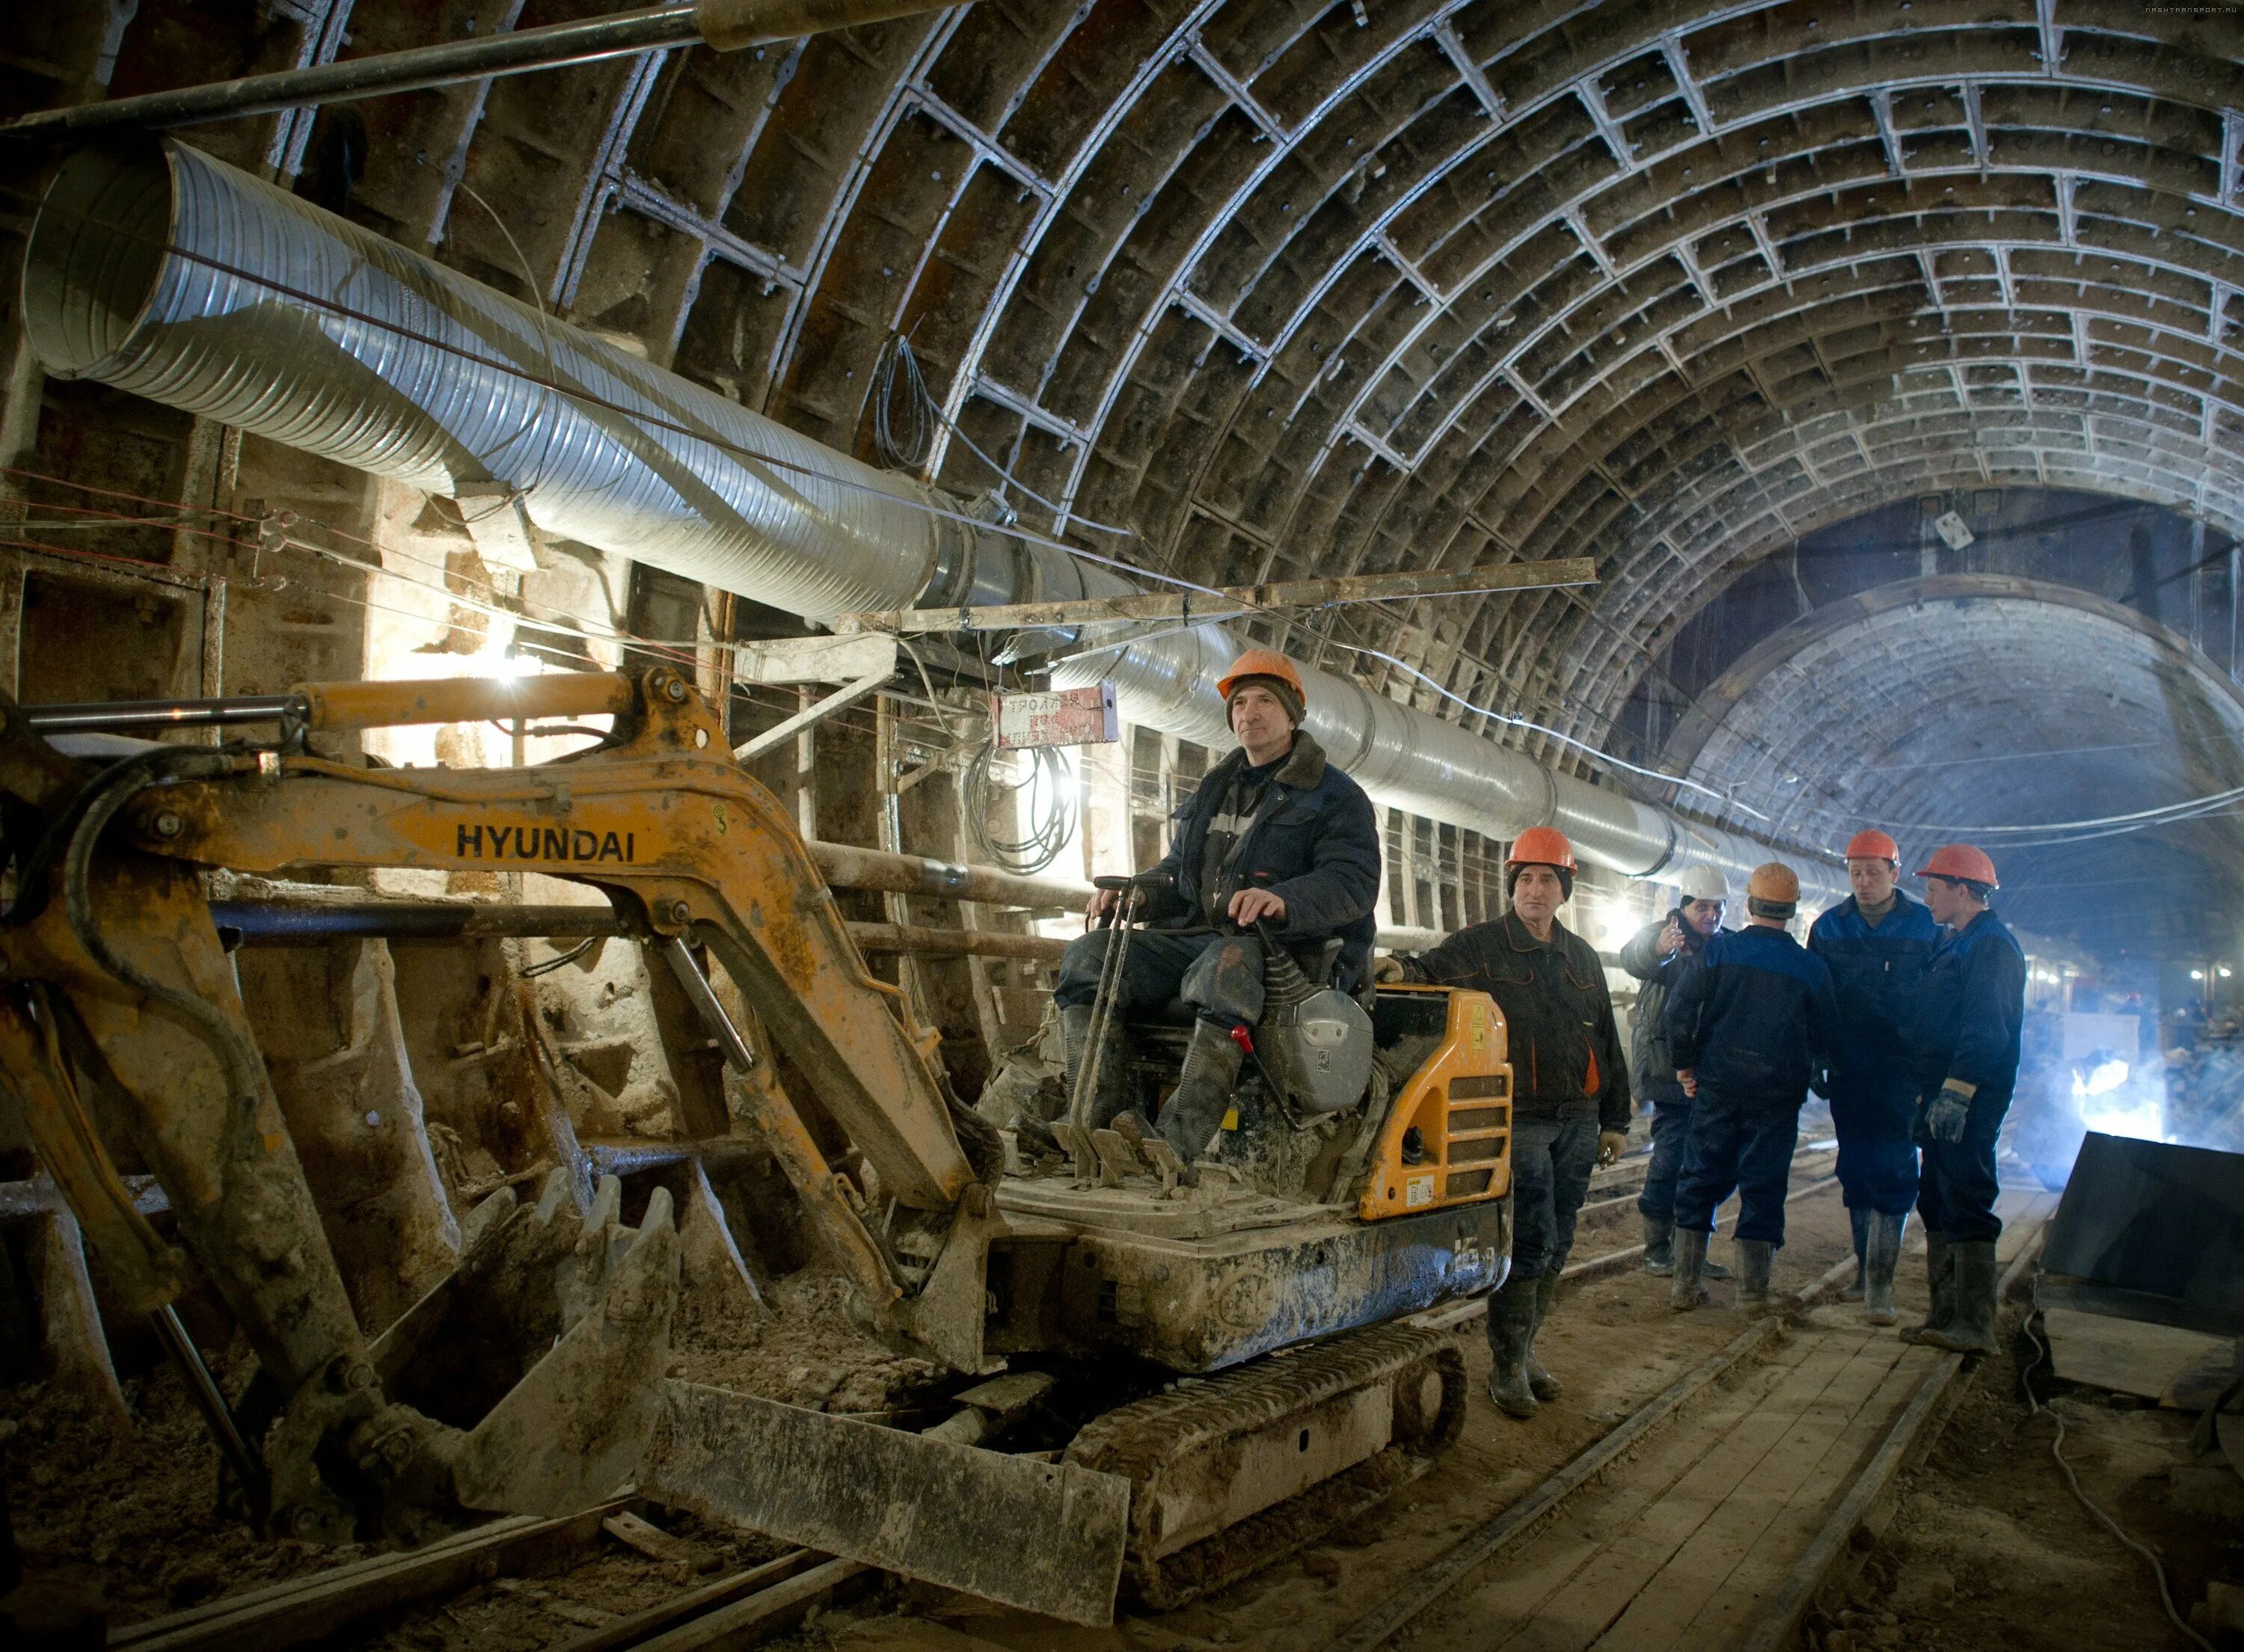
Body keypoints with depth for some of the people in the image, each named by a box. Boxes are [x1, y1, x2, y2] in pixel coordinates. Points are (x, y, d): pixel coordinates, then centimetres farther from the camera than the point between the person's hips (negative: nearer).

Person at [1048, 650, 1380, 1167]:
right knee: (1089, 957, -18)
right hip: (1196, 935, 7)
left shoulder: (1336, 796, 5)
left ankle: (1175, 1152, -51)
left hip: (1285, 945, -6)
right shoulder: (1213, 791, 27)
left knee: (1226, 968, -43)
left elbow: (1354, 882, -10)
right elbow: (1177, 872, 30)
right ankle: (1098, 1126, -27)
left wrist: (1283, 900, -31)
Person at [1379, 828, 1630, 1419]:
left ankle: (1524, 1349, 24)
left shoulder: (1582, 958, 16)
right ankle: (1507, 1366, 4)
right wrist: (1407, 969, -39)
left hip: (1578, 1123, 6)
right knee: (1528, 1245, -8)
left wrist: (1615, 1119, 18)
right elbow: (1436, 973, -14)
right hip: (1520, 1121, -6)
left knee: (1555, 1247, 11)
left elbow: (1606, 1039, 20)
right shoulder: (1480, 945, 0)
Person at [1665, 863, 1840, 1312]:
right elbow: (1826, 1038, 6)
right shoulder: (1811, 967, -1)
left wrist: (1685, 1065, 3)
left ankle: (1687, 1284, 10)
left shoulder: (1719, 949, -5)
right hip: (1778, 1091, 0)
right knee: (1763, 1184, 7)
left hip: (1718, 1085, 0)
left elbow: (1680, 1010, -9)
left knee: (1702, 1177, 9)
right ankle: (1753, 1290, 11)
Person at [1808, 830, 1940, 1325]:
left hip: (1903, 1071, -3)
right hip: (1849, 1071, 3)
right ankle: (1866, 1268, 23)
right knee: (1855, 1169, 10)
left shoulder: (1926, 926, -1)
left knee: (1892, 1171, -7)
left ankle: (1879, 1283, -4)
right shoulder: (1829, 927, 5)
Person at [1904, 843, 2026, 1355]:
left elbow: (1985, 1029, -22)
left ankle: (1974, 1327, -3)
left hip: (1968, 1101, -10)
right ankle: (1946, 1315, 19)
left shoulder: (1992, 944, -12)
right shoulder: (1955, 943, 20)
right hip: (1943, 1098, 10)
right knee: (1937, 1204, 13)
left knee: (1966, 1207, -8)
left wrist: (1956, 1091, -27)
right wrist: (1926, 1094, 23)